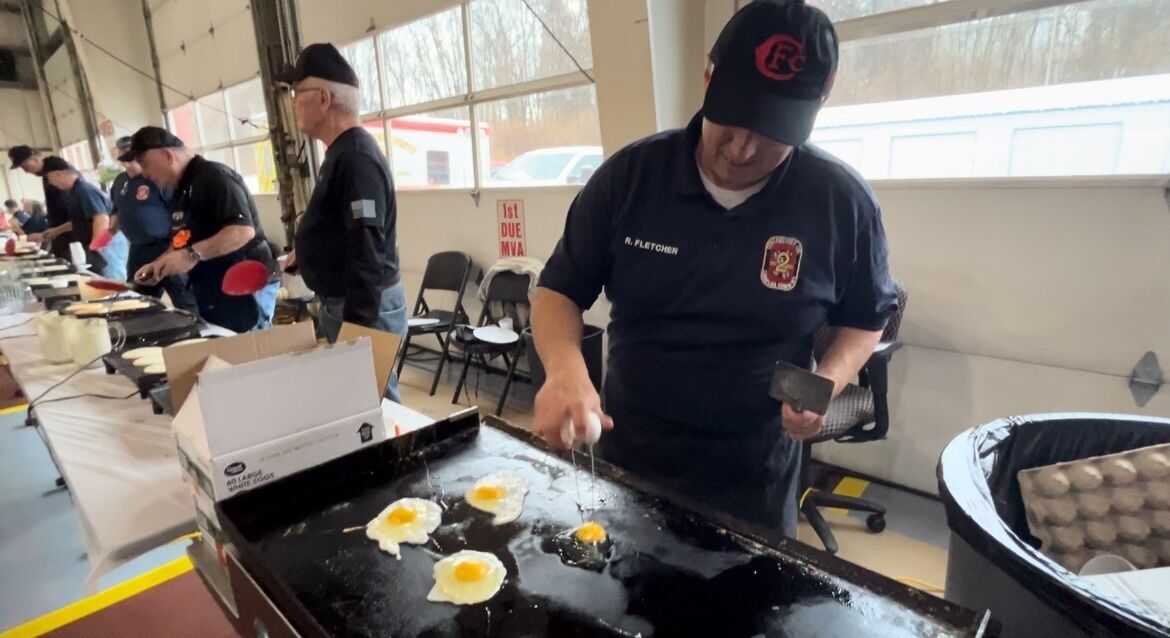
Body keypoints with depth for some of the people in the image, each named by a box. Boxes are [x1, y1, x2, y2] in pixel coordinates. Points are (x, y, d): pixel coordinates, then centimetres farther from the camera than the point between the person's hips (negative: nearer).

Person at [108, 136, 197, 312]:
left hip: (166, 248, -8)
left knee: (185, 303, -6)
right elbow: (119, 211, 28)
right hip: (138, 251, 9)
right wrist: (112, 228, 9)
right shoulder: (120, 181, 13)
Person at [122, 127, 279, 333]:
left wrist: (193, 255, -30)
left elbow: (243, 230, -26)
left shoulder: (213, 177, -14)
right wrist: (158, 265, 8)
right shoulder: (181, 190, 16)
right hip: (213, 294, 10)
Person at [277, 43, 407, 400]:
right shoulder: (343, 153, 13)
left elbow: (367, 254, -25)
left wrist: (357, 330, -25)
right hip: (343, 302, 10)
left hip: (363, 309, -10)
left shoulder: (356, 157, -20)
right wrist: (305, 254, 16)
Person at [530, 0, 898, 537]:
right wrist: (564, 366, -27)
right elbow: (559, 290, -6)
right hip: (623, 457, 2)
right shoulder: (628, 175, -11)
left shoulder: (843, 201, -11)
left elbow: (865, 317, 4)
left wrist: (828, 380, -16)